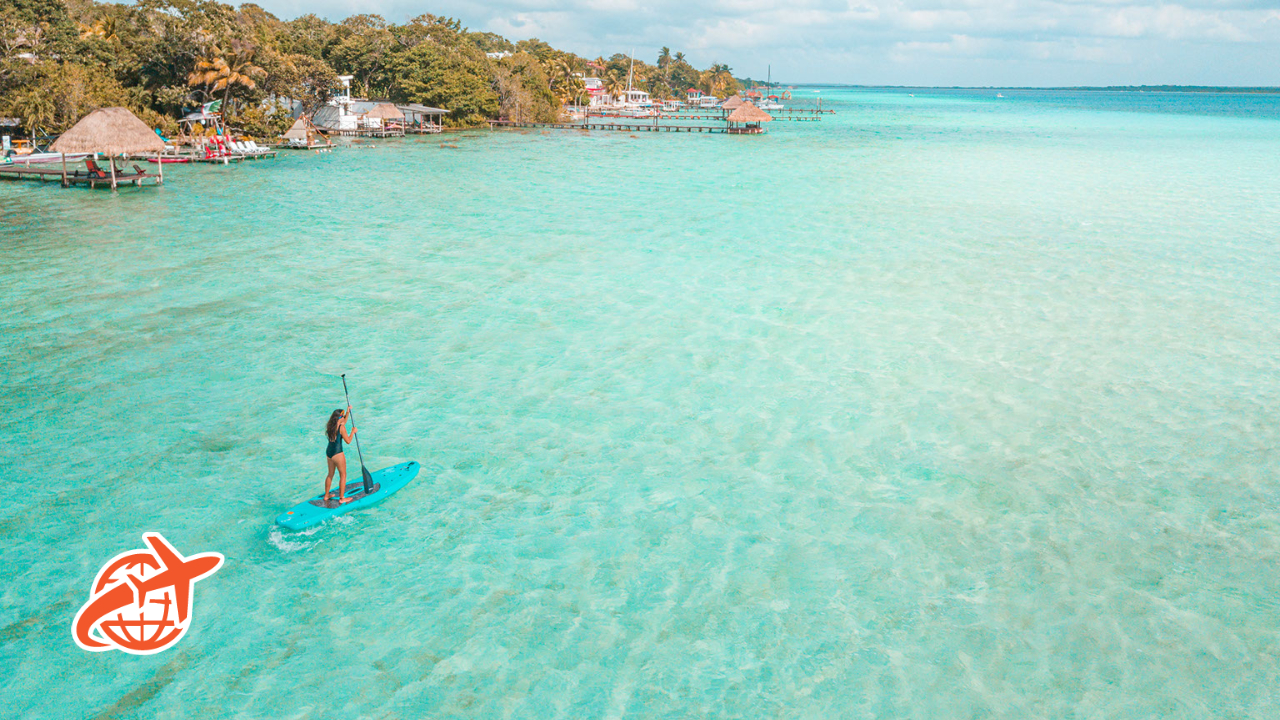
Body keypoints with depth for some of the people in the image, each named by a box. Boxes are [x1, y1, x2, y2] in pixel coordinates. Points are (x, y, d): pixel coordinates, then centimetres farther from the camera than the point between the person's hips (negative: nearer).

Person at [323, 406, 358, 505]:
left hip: (328, 452, 8)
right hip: (337, 453, -8)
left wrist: (348, 412, 27)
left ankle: (326, 496, 31)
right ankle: (342, 498, 8)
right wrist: (353, 432, 2)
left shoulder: (330, 425, 8)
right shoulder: (341, 427, -15)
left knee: (330, 474, 21)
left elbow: (343, 423, 27)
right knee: (343, 475, 5)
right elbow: (348, 441, -11)